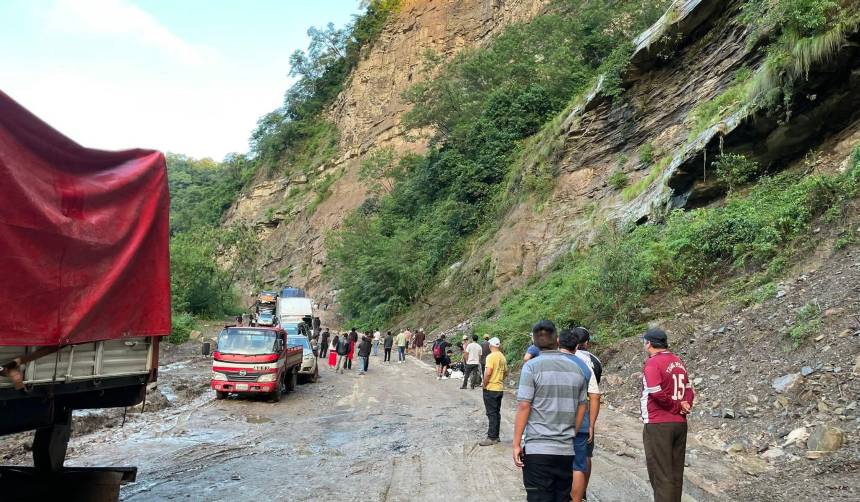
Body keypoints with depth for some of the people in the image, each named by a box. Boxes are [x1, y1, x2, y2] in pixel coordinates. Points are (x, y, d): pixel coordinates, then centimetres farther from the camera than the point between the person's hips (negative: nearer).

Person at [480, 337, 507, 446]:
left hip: (490, 389, -8)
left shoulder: (491, 356, -16)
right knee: (497, 413, 13)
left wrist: (484, 384, -11)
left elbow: (488, 372, -23)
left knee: (492, 414, -5)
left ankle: (491, 438, -3)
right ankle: (496, 436, 19)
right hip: (500, 389, 8)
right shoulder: (503, 357, 9)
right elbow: (505, 372, 18)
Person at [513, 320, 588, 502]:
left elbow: (523, 407, -12)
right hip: (567, 450, 5)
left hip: (538, 448, -4)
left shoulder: (532, 366, -8)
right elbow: (581, 408, 12)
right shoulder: (576, 368, 7)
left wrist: (516, 444, -6)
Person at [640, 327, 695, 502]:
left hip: (658, 425, -8)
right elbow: (689, 389, 12)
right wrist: (685, 406, -4)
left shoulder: (653, 363, -13)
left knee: (660, 475, -2)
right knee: (676, 473, 14)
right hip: (680, 423, 8)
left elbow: (658, 393, -22)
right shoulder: (678, 361, 12)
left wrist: (677, 406, -8)